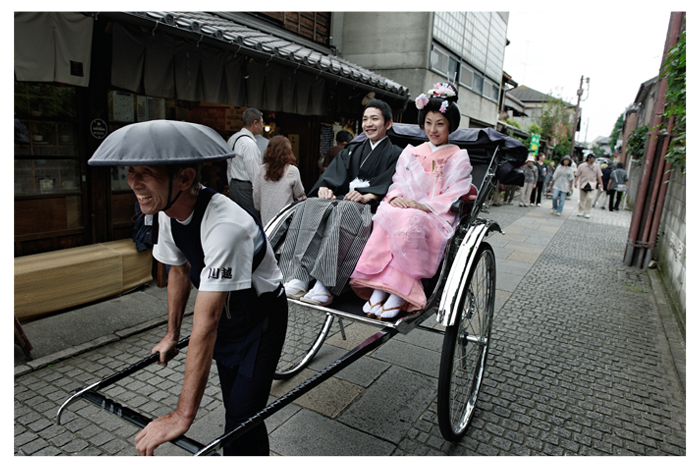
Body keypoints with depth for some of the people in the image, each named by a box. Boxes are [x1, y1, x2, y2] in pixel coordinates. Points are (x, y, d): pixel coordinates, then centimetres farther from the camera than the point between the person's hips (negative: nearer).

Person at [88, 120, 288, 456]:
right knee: (234, 406, 19)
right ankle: (260, 453, 44)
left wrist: (183, 416, -33)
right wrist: (172, 334, 15)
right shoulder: (167, 212, -11)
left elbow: (206, 321, -38)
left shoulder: (225, 225, -37)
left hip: (260, 320, -7)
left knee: (241, 424, -5)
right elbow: (179, 270, 7)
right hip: (225, 318, 7)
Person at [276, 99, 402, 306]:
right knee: (310, 205, -26)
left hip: (371, 207, -4)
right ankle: (298, 279, -36)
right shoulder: (351, 151, 29)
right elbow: (333, 175, 13)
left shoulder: (395, 155, 13)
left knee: (345, 210, -38)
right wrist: (324, 188, -9)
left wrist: (367, 196, -23)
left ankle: (325, 287, -43)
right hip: (341, 199, 5)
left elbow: (390, 186, -6)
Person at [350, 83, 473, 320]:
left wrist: (423, 205, -18)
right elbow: (398, 181, 14)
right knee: (386, 215, -33)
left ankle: (400, 294, -33)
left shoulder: (459, 158, 9)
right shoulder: (410, 153, 21)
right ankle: (378, 288, -33)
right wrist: (396, 196, -11)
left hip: (437, 217, -3)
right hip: (403, 208, 3)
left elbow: (454, 196, -3)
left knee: (409, 221, -38)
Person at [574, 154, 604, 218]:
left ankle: (587, 213, -3)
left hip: (592, 184, 0)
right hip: (583, 184, 0)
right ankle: (581, 212, 19)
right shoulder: (581, 166, -1)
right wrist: (575, 182, -11)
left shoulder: (596, 166, 6)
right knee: (582, 199, 6)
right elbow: (577, 175, 0)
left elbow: (599, 176, 8)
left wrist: (601, 184, 0)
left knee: (589, 198, -12)